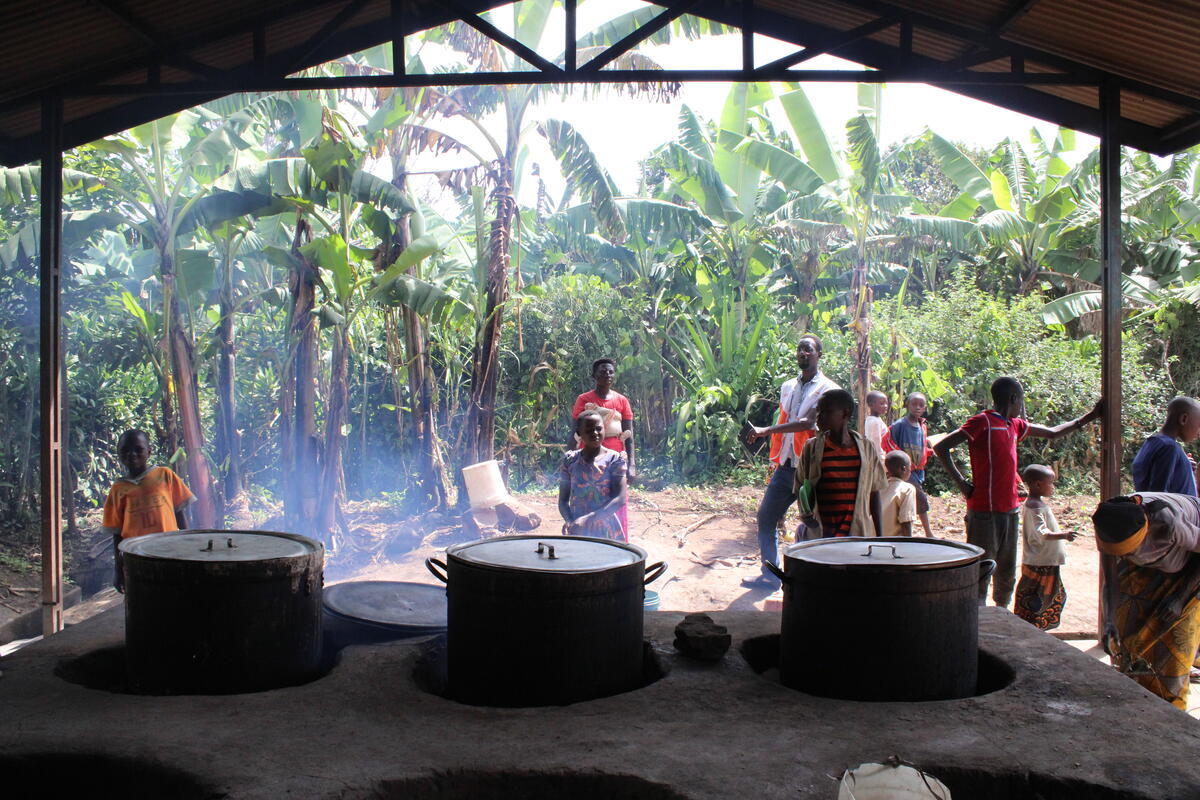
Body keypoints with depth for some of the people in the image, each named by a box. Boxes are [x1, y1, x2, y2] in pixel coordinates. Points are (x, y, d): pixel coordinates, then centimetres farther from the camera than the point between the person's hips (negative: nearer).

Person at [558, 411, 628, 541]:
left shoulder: (614, 459, -3)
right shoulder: (570, 460, 5)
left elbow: (620, 499, -12)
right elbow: (563, 500, 4)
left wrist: (588, 519, -21)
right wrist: (570, 521, -17)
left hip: (606, 531, -2)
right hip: (577, 531, 2)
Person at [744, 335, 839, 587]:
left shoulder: (827, 389, -8)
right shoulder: (787, 387, 15)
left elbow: (809, 422, -21)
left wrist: (766, 430, -26)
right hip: (785, 467, 7)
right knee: (765, 518, 7)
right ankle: (770, 576, 17)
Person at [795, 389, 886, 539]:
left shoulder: (866, 449, 6)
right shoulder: (812, 448, 3)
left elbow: (874, 494, 10)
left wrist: (880, 537, 8)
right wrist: (806, 514, -13)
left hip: (858, 533, 1)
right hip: (819, 535, -1)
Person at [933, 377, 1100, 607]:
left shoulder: (1015, 425, 16)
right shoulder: (983, 421, -9)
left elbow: (1053, 433, 31)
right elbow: (941, 447, -15)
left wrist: (1089, 416, 31)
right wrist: (961, 483, -15)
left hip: (1010, 511, 9)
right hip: (985, 512, -9)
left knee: (1007, 575, 15)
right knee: (981, 575, -7)